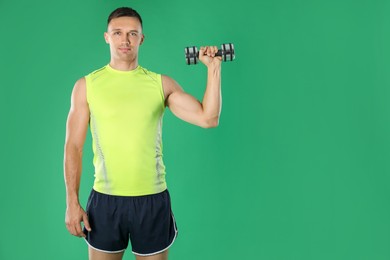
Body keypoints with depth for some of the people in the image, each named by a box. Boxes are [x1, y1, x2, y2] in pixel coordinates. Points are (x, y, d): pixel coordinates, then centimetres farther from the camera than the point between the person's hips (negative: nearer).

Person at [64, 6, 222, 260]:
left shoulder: (161, 84, 1)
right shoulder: (87, 85, 0)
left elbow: (208, 119, -8)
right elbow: (73, 147, 0)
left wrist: (213, 68, -12)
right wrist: (72, 202, -4)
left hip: (153, 199, 1)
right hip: (105, 200, 0)